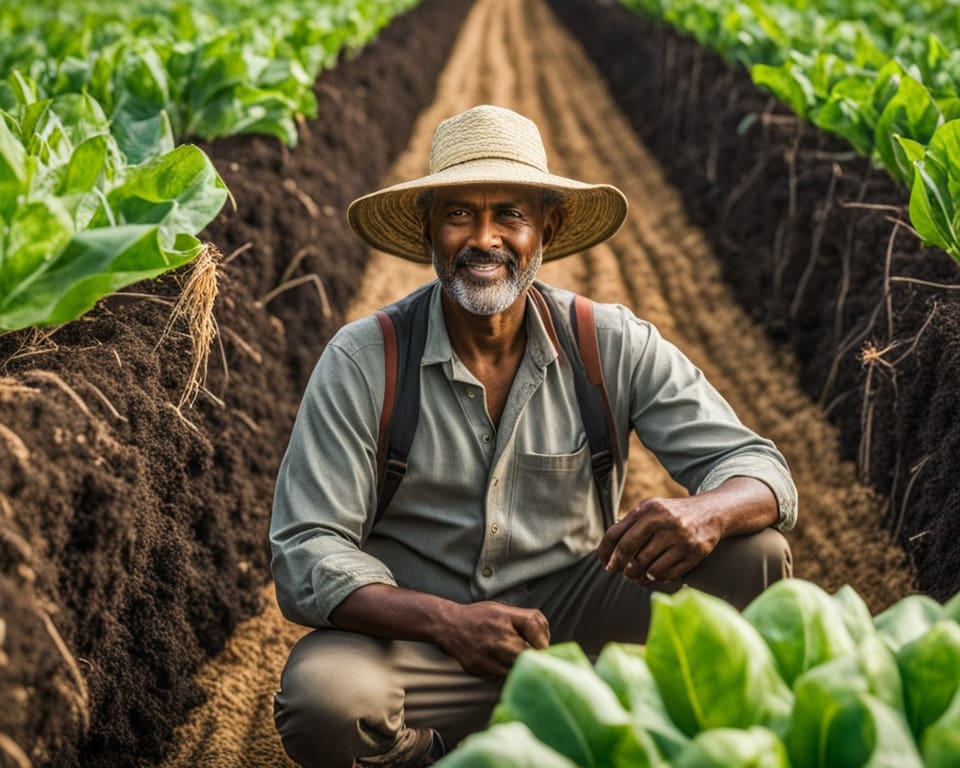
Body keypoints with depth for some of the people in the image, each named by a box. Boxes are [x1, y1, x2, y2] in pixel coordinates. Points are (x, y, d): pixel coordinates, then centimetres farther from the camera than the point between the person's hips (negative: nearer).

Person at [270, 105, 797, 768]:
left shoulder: (614, 347, -6)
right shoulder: (363, 361, -10)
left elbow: (759, 467, -7)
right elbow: (307, 552, -14)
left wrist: (707, 512, -34)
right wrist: (445, 620, -32)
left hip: (573, 620, 2)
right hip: (416, 638, -1)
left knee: (754, 555, -17)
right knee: (320, 702, -34)